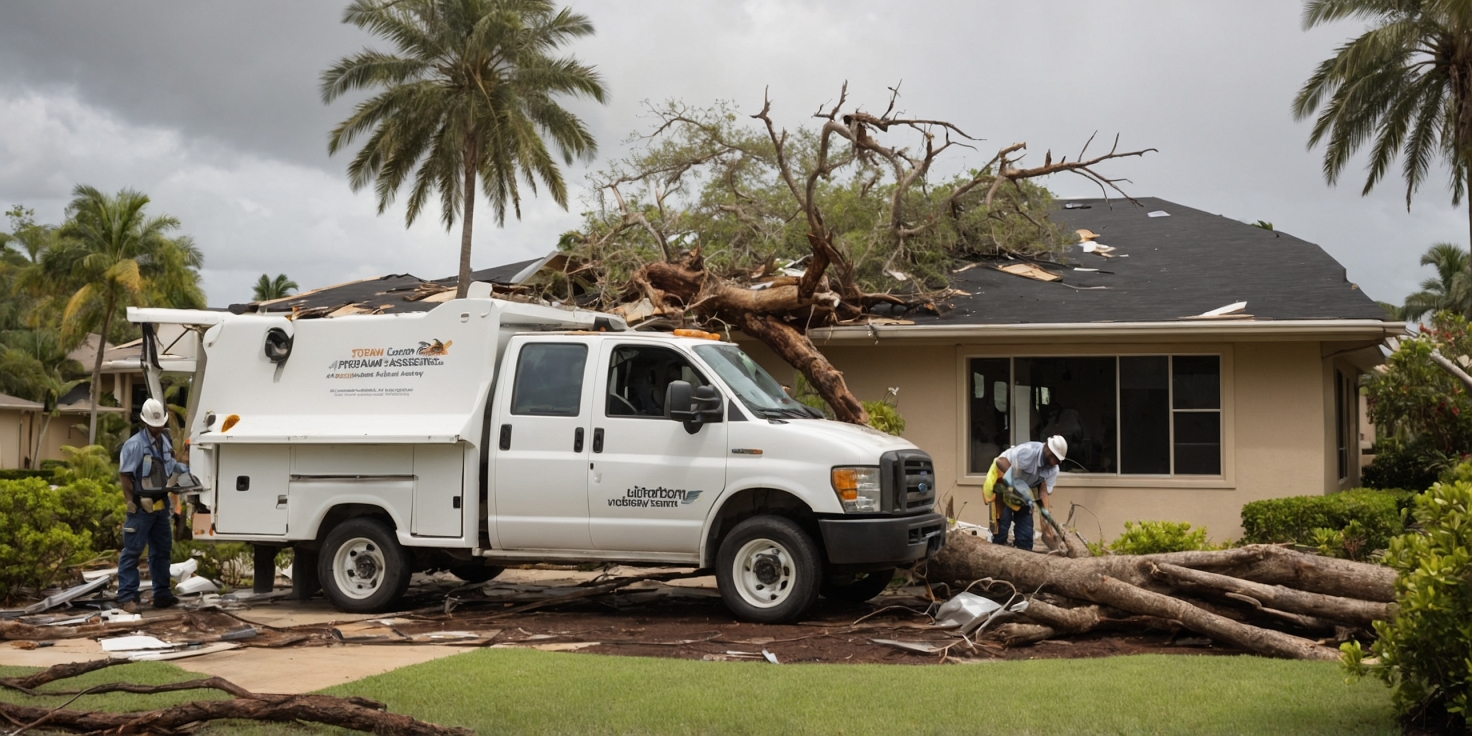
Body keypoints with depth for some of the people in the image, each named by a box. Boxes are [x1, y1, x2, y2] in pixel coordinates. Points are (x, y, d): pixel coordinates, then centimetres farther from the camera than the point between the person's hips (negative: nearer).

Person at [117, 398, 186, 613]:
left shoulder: (164, 441, 10)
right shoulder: (134, 444, -15)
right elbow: (124, 475, -16)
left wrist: (180, 468, 4)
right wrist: (131, 504, -17)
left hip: (161, 504, 8)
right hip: (142, 506, -8)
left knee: (162, 550, 13)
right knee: (132, 551, -5)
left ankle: (162, 593, 21)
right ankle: (127, 596, -4)